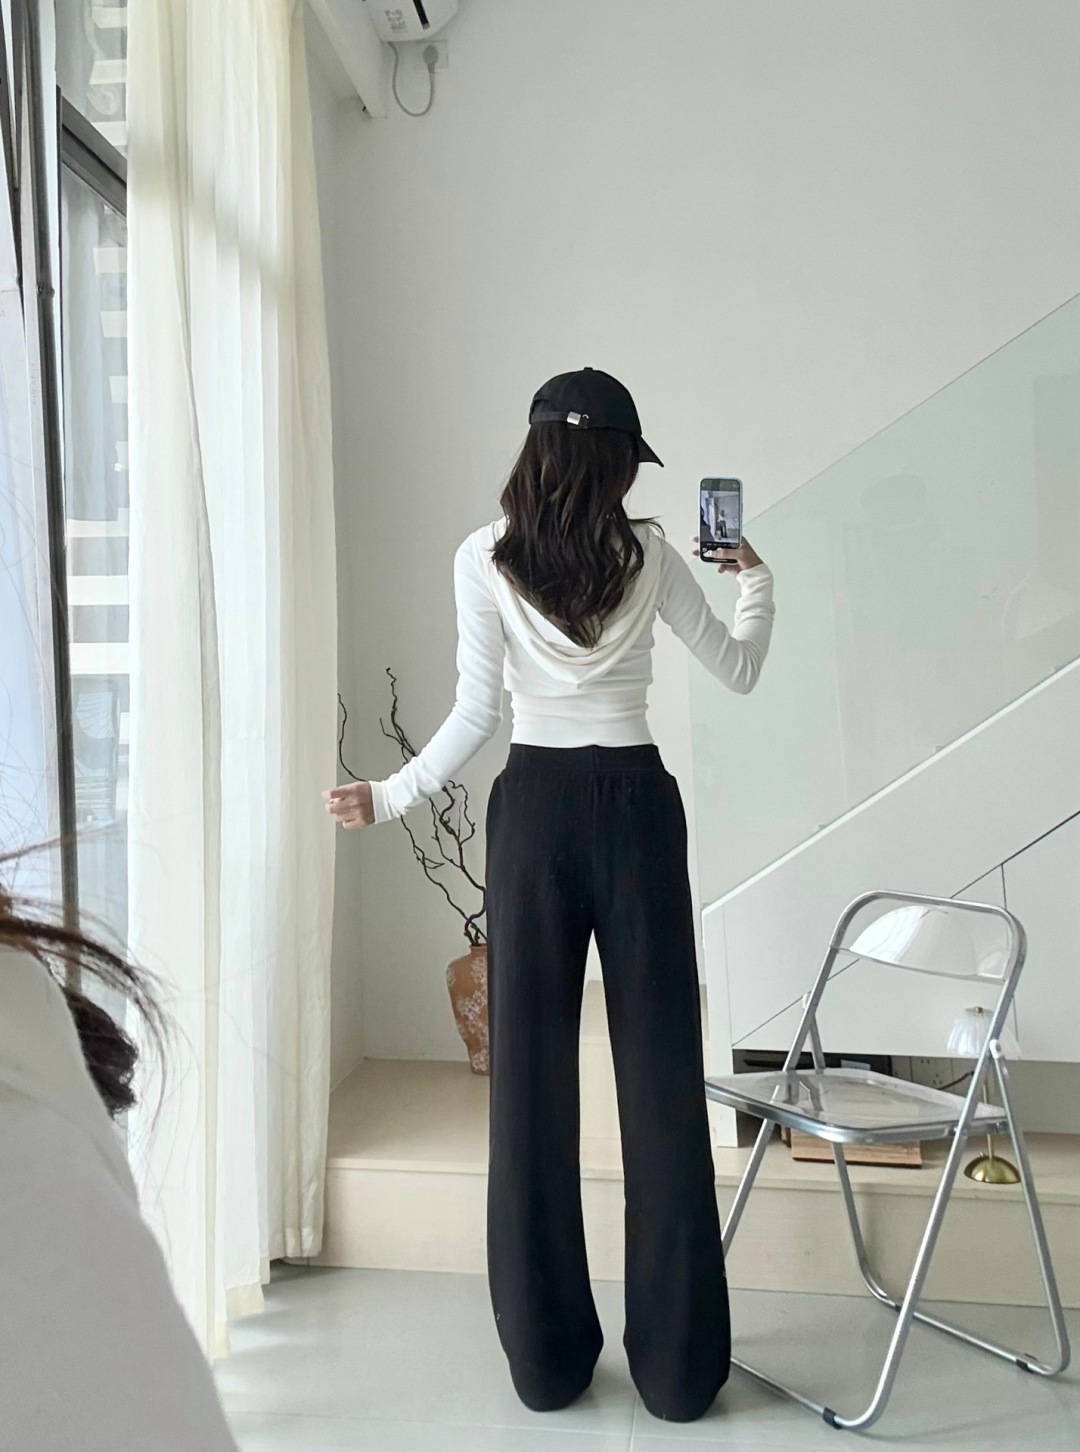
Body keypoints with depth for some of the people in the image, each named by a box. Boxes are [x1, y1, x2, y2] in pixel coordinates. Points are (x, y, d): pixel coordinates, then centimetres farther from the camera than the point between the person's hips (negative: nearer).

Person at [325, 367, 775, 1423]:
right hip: (635, 801, 0)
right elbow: (739, 670, 10)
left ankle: (547, 1356, 16)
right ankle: (677, 1363, 14)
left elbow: (476, 712, -5)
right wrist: (755, 584, 26)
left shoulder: (484, 558, -1)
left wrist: (392, 794, 4)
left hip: (533, 805, 0)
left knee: (532, 1069, 6)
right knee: (660, 1070, 4)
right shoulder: (649, 555, 1)